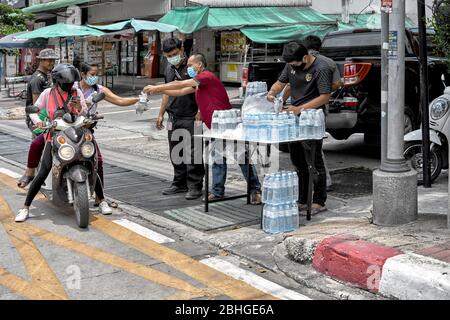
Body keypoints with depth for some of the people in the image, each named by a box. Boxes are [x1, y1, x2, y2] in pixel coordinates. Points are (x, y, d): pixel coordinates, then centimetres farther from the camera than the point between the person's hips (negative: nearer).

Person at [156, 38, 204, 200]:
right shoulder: (169, 70, 15)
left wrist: (200, 111, -17)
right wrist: (161, 114, 22)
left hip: (190, 118, -7)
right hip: (173, 119, 8)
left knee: (192, 154, -5)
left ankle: (195, 187, 3)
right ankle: (180, 184, 23)